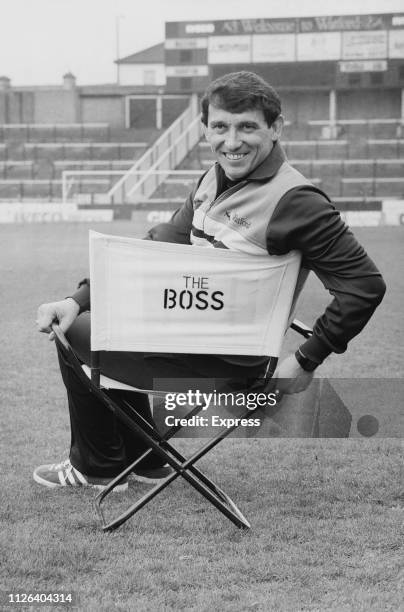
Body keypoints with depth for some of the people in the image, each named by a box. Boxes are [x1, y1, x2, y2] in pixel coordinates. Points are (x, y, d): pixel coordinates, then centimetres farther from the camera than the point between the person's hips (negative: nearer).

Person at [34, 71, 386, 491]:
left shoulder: (296, 201, -21)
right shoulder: (214, 180, 4)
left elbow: (365, 285, -21)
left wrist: (306, 361, -17)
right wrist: (79, 299, -1)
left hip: (224, 362, -9)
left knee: (76, 334, -2)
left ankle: (97, 467, 23)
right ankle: (144, 461, 31)